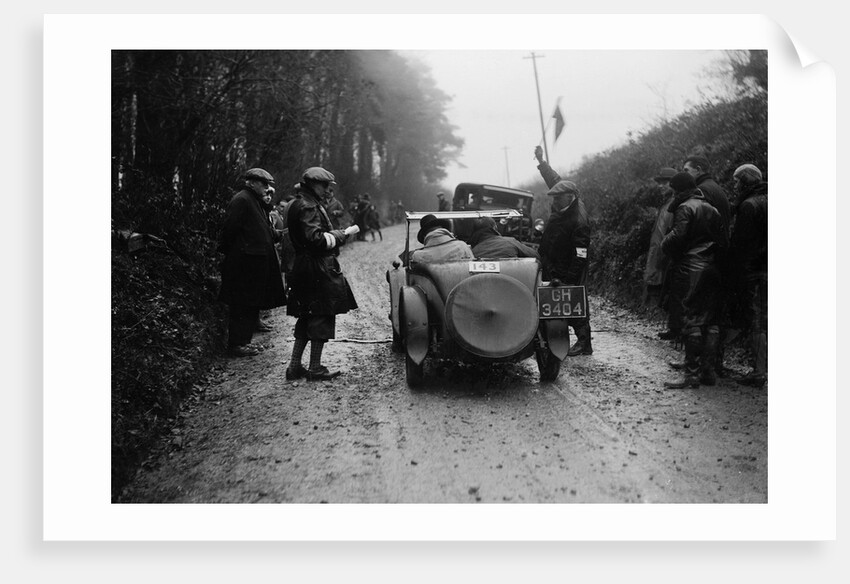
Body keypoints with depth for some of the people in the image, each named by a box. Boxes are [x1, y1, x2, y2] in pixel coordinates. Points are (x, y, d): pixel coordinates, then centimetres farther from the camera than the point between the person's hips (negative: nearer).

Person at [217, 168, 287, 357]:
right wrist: (228, 251, -13)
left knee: (252, 304, 13)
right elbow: (230, 229, -17)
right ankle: (236, 344, 1)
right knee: (242, 305, -5)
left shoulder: (256, 201, 19)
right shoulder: (241, 200, -13)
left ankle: (243, 340, 21)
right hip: (244, 263, -10)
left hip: (256, 262, 10)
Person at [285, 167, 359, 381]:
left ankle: (295, 366, 17)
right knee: (322, 317, -3)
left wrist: (335, 235, 11)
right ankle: (315, 368, 2)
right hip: (318, 269, -10)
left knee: (306, 318, 14)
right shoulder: (308, 207, -15)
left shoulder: (300, 205, 17)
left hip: (303, 268, 10)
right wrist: (339, 236, -12)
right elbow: (315, 238, -23)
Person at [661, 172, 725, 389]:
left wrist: (665, 245, 2)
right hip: (712, 269, 8)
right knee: (710, 322, 9)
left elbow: (677, 236, -16)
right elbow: (721, 240, 14)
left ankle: (692, 374, -7)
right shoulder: (712, 209, 17)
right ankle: (708, 371, 13)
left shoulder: (685, 208, -7)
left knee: (692, 321, -7)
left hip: (692, 270, -8)